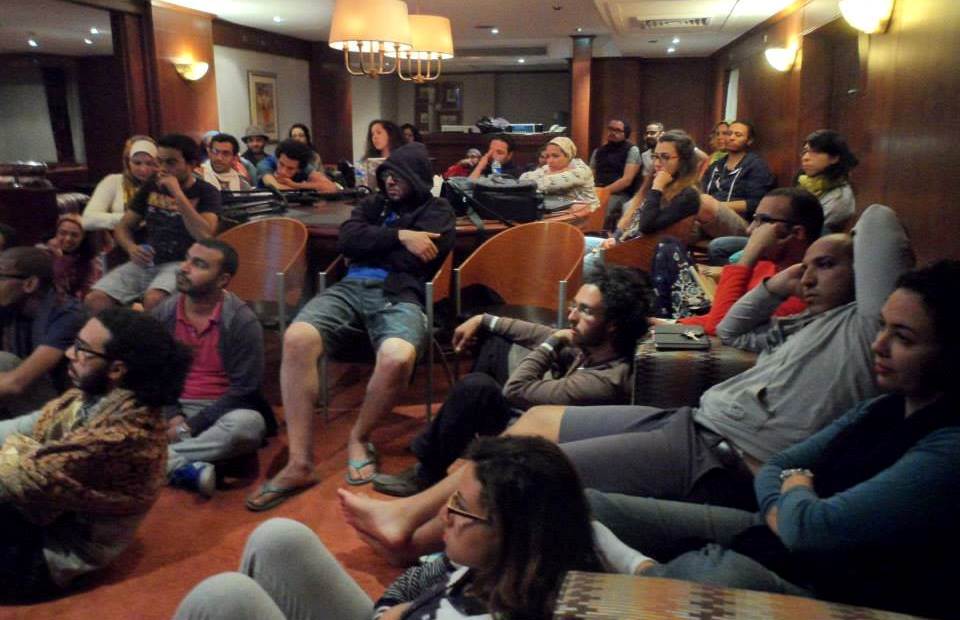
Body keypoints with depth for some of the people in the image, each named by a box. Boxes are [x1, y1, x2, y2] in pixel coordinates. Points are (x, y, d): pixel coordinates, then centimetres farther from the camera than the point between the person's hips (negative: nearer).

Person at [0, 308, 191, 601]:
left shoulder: (124, 435, -32)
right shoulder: (93, 392, -3)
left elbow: (30, 478, -26)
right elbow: (26, 429, 4)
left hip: (50, 554, -8)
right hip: (42, 514, 8)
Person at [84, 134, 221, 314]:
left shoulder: (206, 192, -1)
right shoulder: (151, 187, 14)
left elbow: (205, 236, -18)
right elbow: (123, 226, 19)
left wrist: (178, 194, -19)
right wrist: (131, 248, -4)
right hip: (145, 263, 5)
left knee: (153, 300, -36)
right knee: (94, 300, -16)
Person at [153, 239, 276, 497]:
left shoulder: (242, 321, -13)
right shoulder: (163, 313, 1)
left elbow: (244, 389, -14)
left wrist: (192, 425, -16)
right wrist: (172, 416, -15)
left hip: (219, 411, -3)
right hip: (173, 408, 4)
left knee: (246, 424, -37)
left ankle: (166, 458, -26)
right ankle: (186, 469, -30)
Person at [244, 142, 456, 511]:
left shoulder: (438, 213, 17)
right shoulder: (372, 204, 29)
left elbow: (417, 259, -1)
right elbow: (347, 239, 8)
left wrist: (373, 243, 9)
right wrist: (399, 237, -2)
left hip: (400, 297, -3)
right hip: (351, 289, 4)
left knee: (397, 358, -39)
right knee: (296, 339, -29)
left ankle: (359, 438, -6)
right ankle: (299, 463, -23)